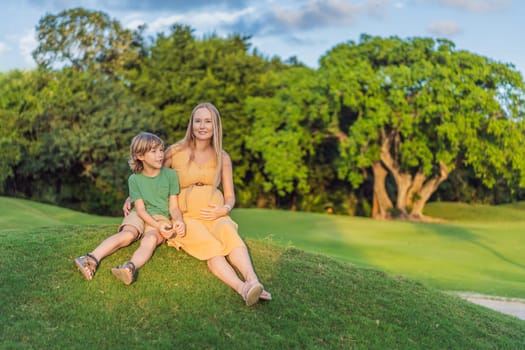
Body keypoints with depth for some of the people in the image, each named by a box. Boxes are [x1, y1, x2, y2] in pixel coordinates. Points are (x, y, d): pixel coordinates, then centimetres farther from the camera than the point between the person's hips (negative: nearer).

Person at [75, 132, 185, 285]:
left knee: (151, 238, -34)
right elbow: (140, 209, -6)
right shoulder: (135, 179, 1)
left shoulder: (171, 175, 1)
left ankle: (131, 267, -63)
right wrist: (158, 226, -23)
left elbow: (174, 207, -2)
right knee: (128, 234, -31)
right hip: (139, 216, 1)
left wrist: (179, 220, -25)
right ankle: (92, 259, -48)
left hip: (162, 217, -1)